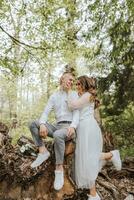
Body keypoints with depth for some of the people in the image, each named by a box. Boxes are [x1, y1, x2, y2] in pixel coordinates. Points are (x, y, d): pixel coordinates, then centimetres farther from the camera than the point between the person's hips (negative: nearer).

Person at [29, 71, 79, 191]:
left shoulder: (74, 94, 4)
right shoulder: (54, 96, 14)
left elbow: (76, 112, -8)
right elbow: (46, 112, 2)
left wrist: (73, 126, -30)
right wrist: (42, 124, -21)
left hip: (69, 127, -5)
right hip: (57, 127, 5)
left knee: (57, 135, -39)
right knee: (34, 124, -10)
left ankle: (59, 169, -27)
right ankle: (43, 152, -16)